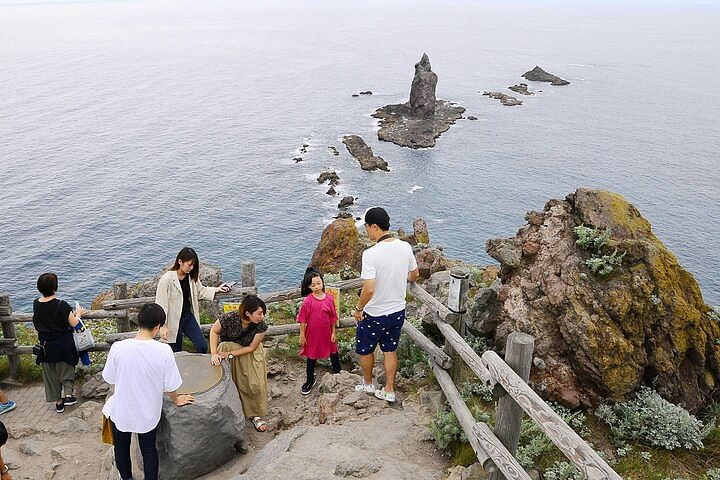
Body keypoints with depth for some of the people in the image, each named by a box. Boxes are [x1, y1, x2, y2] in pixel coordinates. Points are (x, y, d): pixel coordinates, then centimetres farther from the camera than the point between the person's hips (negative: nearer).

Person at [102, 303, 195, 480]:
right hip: (148, 412, -1)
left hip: (122, 410, 1)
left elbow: (110, 380, -6)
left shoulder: (118, 348, -21)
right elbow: (170, 386, -13)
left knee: (122, 447, 28)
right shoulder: (164, 351, -23)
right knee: (149, 449, 23)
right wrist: (176, 400, 9)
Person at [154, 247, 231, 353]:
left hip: (189, 316, 5)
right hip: (173, 320, -5)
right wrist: (163, 326, -17)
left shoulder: (192, 277, 0)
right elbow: (161, 304, -16)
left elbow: (201, 291, 16)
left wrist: (217, 289, 1)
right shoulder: (167, 279, -19)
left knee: (202, 347, -4)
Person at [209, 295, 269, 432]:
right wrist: (214, 353, -21)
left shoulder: (260, 326, -28)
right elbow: (214, 331, -13)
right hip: (227, 348, -1)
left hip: (249, 354, 1)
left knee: (254, 384, -3)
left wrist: (229, 354, -21)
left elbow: (251, 348, -16)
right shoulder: (229, 318, -33)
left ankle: (255, 415, 17)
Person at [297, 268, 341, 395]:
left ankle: (337, 373, 42)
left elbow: (333, 317, -1)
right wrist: (302, 336, -7)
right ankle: (310, 381, 30)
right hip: (312, 334, -2)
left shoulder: (329, 298, -9)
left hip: (327, 333, 2)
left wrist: (333, 333, 1)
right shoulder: (308, 301, -16)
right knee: (311, 358, 13)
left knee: (333, 353, 19)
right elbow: (303, 320, -9)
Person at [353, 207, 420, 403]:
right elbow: (415, 274, 7)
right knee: (390, 350, 23)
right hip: (398, 311, 5)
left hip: (374, 315, -5)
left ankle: (367, 384, 42)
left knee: (365, 350, 21)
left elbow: (369, 289, -31)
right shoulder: (405, 247, -9)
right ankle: (389, 390, 33)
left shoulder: (371, 254, -28)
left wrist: (358, 308, -13)